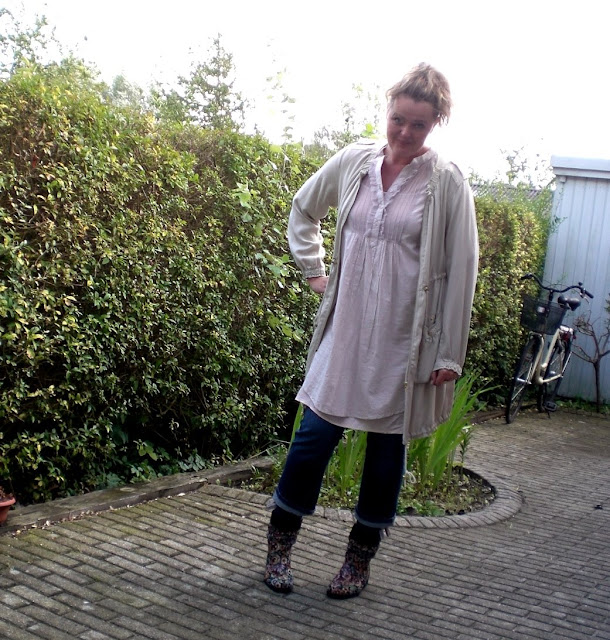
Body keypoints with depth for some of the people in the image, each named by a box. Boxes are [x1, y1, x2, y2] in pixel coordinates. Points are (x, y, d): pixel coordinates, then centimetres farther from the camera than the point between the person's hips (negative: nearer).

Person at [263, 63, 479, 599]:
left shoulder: (447, 183, -6)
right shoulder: (354, 162, 2)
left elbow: (460, 272, -6)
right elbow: (303, 209, 20)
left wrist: (449, 355, -8)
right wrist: (314, 270, 10)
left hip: (405, 340, -2)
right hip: (346, 331, 2)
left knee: (387, 446, 9)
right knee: (315, 435, 1)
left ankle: (360, 560, 27)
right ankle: (279, 544, 22)